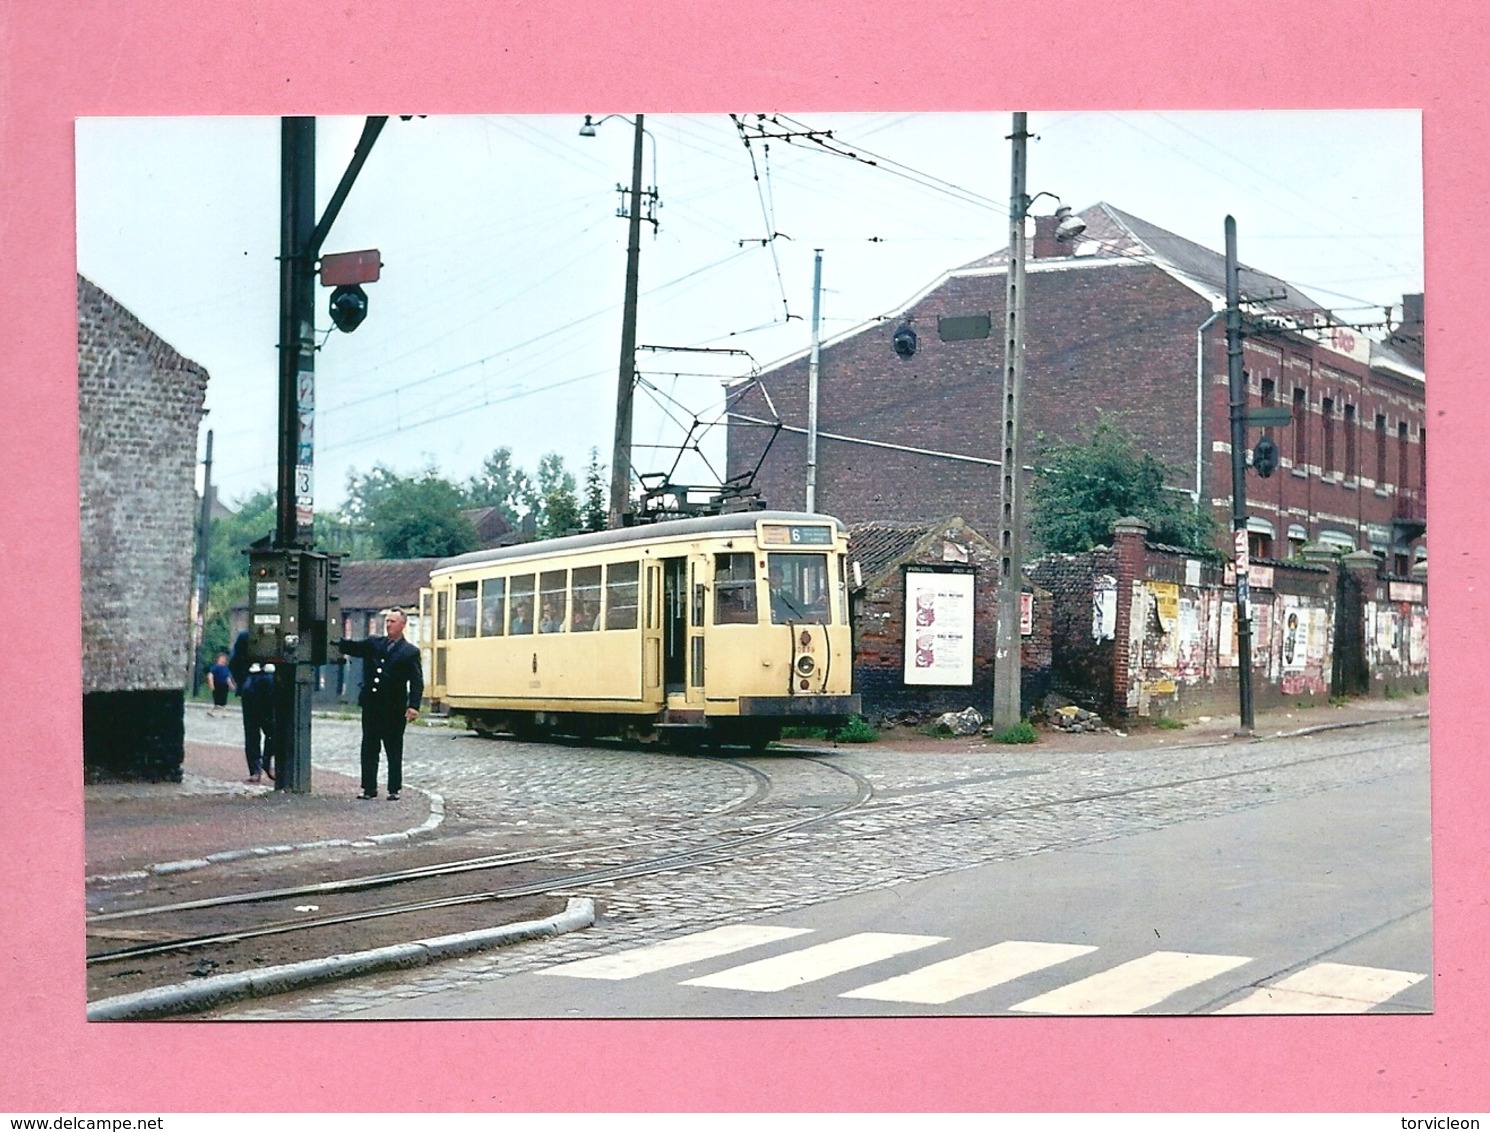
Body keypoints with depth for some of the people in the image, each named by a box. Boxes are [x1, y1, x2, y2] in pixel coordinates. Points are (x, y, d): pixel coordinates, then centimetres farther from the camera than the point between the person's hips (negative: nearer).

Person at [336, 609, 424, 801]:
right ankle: (369, 787, 14)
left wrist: (414, 706, -17)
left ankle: (394, 790, 11)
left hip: (394, 710, -4)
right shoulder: (373, 644, 12)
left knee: (394, 751, 4)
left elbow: (417, 682, -6)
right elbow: (351, 647, 4)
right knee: (369, 749, 7)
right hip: (371, 706, 4)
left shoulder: (410, 652, 0)